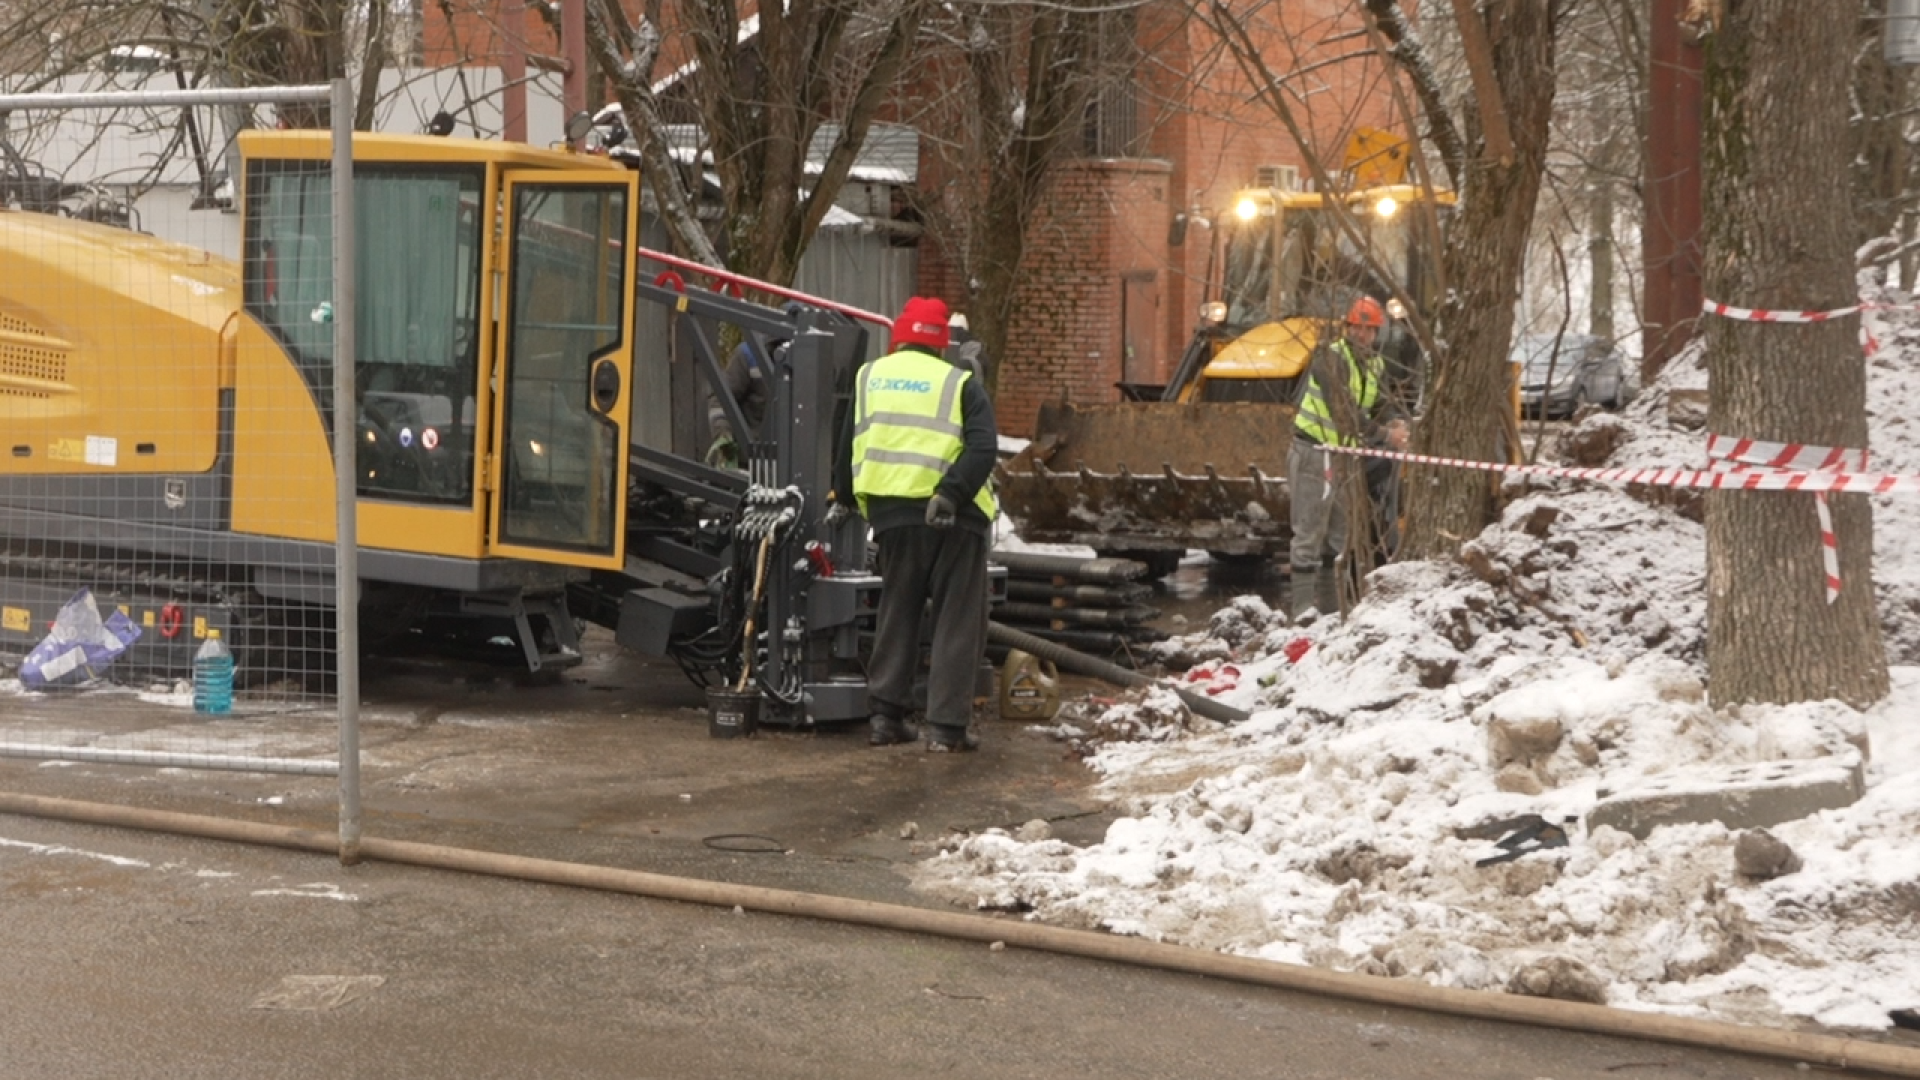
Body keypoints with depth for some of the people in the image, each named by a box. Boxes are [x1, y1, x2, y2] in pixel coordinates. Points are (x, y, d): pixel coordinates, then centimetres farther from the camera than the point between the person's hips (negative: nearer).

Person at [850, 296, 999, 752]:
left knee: (896, 616, 17)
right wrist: (951, 493, -19)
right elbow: (983, 447, -12)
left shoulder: (866, 378, 13)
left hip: (891, 512, 3)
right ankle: (947, 726, 0)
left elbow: (847, 449, 16)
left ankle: (886, 716, 15)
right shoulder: (961, 384, 3)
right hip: (954, 518, -3)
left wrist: (848, 499, 24)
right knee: (957, 622, 3)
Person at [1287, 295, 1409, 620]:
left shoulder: (1374, 365, 9)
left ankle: (1329, 607, 22)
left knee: (1337, 535, 14)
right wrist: (1383, 434, -26)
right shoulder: (1329, 358, -16)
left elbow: (1381, 404, 4)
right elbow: (1343, 408, -25)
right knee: (1309, 535, -7)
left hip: (1345, 456, 8)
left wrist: (1397, 423, -18)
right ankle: (1303, 608, -6)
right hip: (1313, 453, -8)